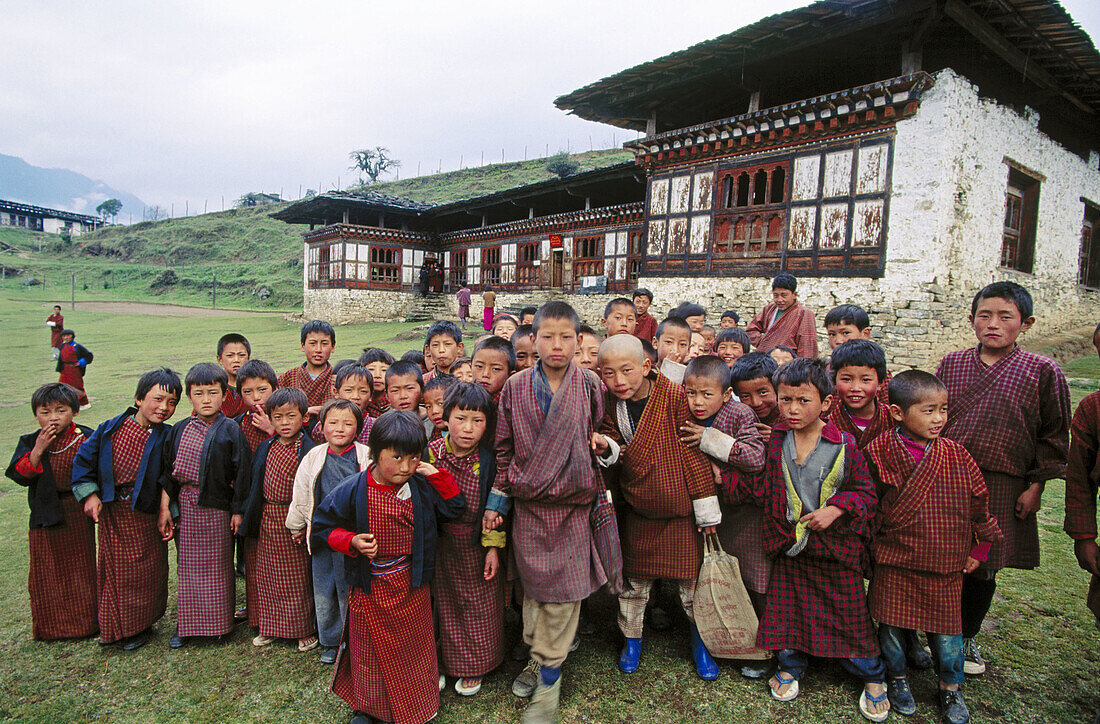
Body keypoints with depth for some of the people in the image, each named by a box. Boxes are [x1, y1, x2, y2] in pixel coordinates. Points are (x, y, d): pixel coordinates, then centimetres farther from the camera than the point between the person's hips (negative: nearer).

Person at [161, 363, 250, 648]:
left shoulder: (230, 430, -9)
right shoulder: (180, 430, 2)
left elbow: (241, 473, -8)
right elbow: (167, 472, 8)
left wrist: (238, 510, -8)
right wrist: (164, 507, 4)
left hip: (217, 508, -3)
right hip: (185, 505, 3)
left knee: (218, 566, 8)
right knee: (187, 565, 12)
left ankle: (219, 622, 23)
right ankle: (185, 623, 26)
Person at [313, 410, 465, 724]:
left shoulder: (422, 487, -9)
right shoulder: (353, 491, -16)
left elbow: (453, 510, 2)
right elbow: (322, 526, -5)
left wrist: (440, 478, -12)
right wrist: (351, 542, -22)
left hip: (412, 585, 2)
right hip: (370, 589, -2)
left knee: (415, 646, 17)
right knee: (370, 650, 16)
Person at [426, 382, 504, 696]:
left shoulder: (488, 460, -14)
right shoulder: (430, 453, -12)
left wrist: (493, 547, -6)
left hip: (477, 546, -1)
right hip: (441, 545, 1)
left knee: (478, 605, 12)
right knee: (445, 603, 16)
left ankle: (474, 668, 34)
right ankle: (443, 662, 37)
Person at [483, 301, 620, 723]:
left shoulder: (588, 387, -3)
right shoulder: (515, 388, -2)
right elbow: (505, 449, 4)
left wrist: (598, 441, -5)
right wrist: (496, 501, 5)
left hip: (572, 503, -1)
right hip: (529, 504, 1)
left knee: (561, 591, 4)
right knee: (533, 584, 14)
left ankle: (549, 680, 19)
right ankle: (538, 657, 36)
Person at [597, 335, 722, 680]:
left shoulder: (675, 397, -17)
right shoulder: (611, 404, -3)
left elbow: (693, 454, -12)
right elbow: (616, 446, 1)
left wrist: (706, 509, -8)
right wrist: (605, 446, -24)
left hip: (680, 509, -3)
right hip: (637, 509, 4)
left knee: (691, 578, 10)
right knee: (634, 579, 15)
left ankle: (699, 641, 34)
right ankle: (631, 638, 37)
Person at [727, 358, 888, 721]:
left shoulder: (844, 444, -12)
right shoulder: (774, 440, -6)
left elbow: (867, 492, -5)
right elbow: (757, 484, -3)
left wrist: (836, 509, -18)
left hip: (837, 546, -2)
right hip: (788, 546, 2)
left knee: (850, 611, 12)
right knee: (787, 608, 14)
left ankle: (872, 676, 36)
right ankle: (790, 666, 38)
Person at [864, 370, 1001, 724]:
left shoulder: (955, 455, -5)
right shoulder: (880, 454, -10)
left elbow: (978, 501, 7)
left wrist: (978, 548, 10)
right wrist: (870, 543, 5)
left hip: (946, 563, 1)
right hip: (894, 560, -1)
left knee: (946, 627, 12)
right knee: (891, 624, 10)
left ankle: (950, 688, 35)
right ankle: (898, 679, 35)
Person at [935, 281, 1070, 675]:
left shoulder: (1042, 371, -1)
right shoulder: (951, 364, 5)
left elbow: (1054, 436, 4)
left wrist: (1035, 485, 1)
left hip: (1000, 485, -1)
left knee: (983, 567, 9)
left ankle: (968, 638, 32)